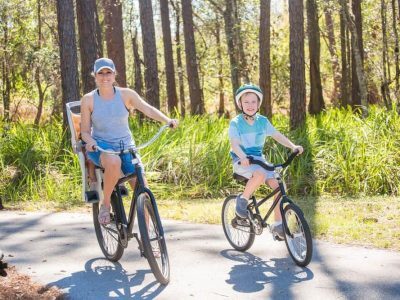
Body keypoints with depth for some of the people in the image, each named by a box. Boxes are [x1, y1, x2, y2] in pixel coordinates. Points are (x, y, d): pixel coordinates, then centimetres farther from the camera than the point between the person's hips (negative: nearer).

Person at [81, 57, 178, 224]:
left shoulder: (126, 94, 0)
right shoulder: (88, 100, -2)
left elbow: (148, 109, -14)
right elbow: (85, 131, 1)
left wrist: (167, 120, -31)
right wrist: (90, 141, -22)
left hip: (125, 147, 2)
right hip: (101, 147, -2)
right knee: (114, 162, -39)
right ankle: (105, 204, -17)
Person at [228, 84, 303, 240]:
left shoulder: (262, 121, 5)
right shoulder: (235, 123, -8)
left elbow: (277, 135, -1)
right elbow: (234, 143, -20)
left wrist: (293, 146, -17)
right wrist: (243, 157, -39)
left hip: (258, 158, 5)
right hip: (242, 161, -5)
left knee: (277, 185, -15)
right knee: (260, 174, -36)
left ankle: (278, 225, -5)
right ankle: (243, 199, -10)